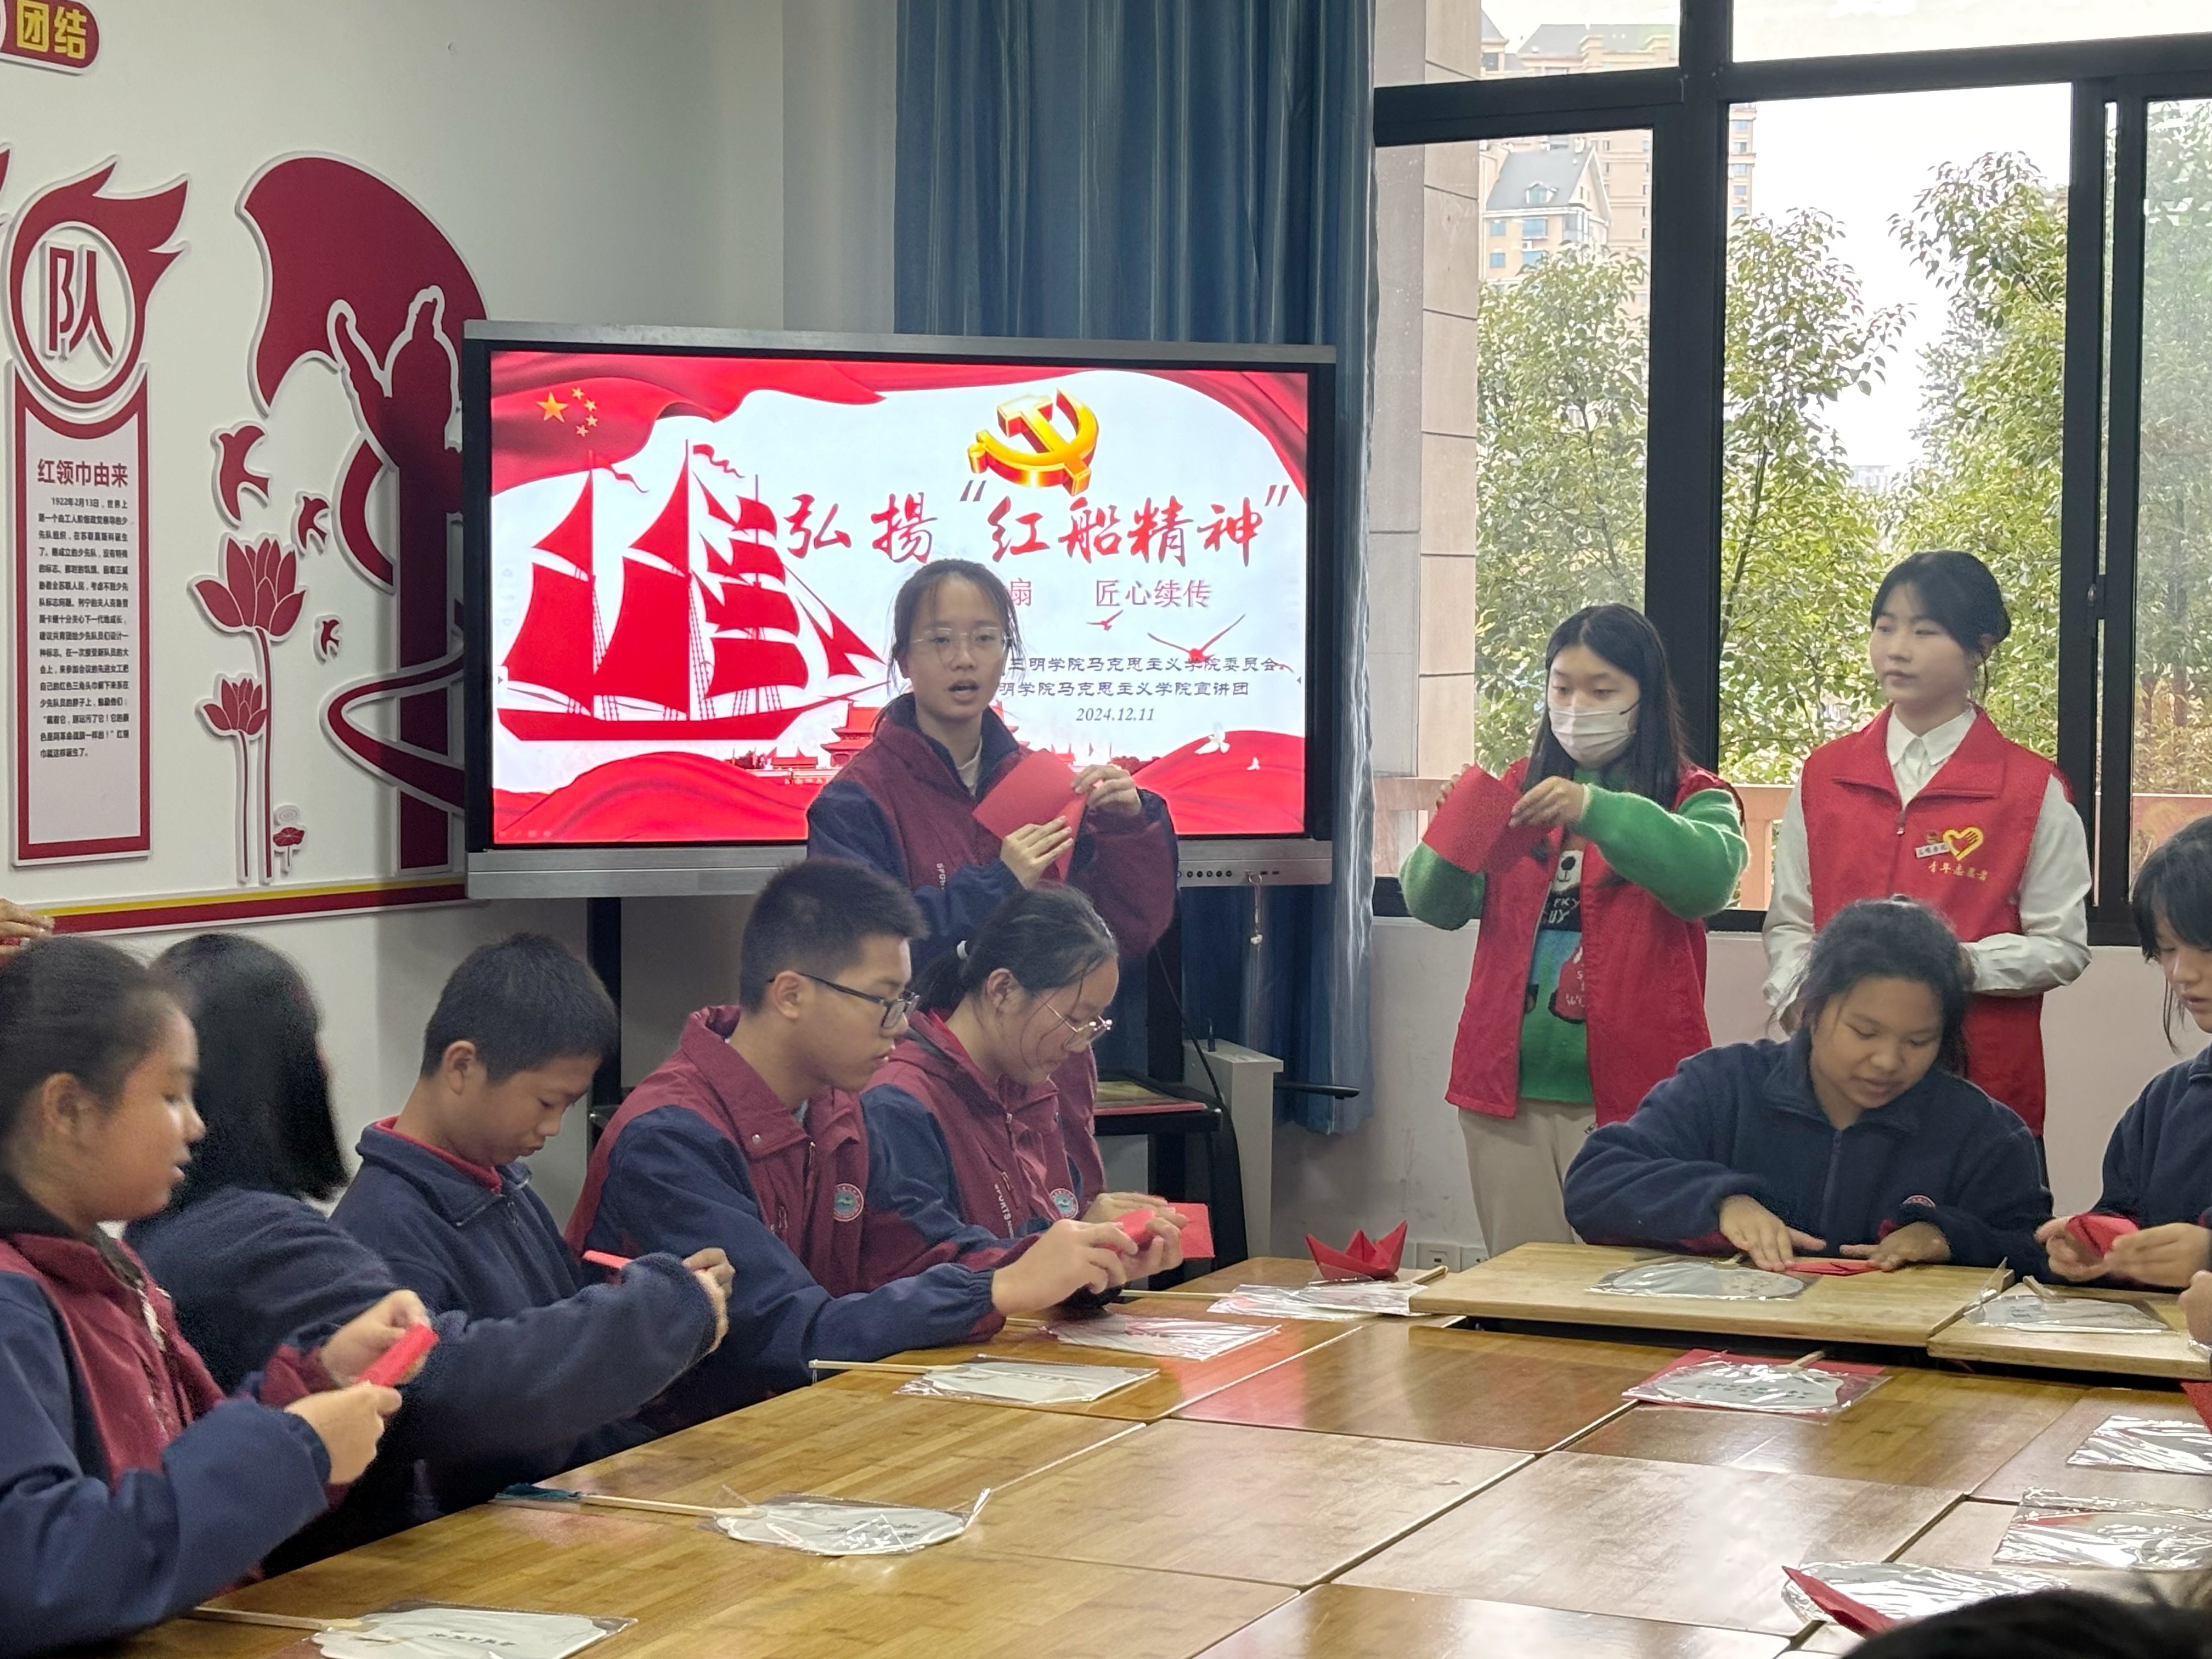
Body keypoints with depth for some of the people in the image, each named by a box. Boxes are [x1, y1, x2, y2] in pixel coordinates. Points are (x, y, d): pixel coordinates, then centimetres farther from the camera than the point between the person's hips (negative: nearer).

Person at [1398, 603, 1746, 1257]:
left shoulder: (1692, 799, 3)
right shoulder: (1520, 787, 13)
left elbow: (1709, 877, -19)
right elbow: (1435, 905, 6)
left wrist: (1595, 810, -30)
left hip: (1628, 1099, -3)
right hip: (1508, 1089, 3)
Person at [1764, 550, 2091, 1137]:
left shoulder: (2032, 791, -1)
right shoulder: (1823, 776, 9)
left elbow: (2064, 948, -2)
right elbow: (1789, 924, 12)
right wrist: (1800, 996, -8)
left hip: (1983, 1076, -2)